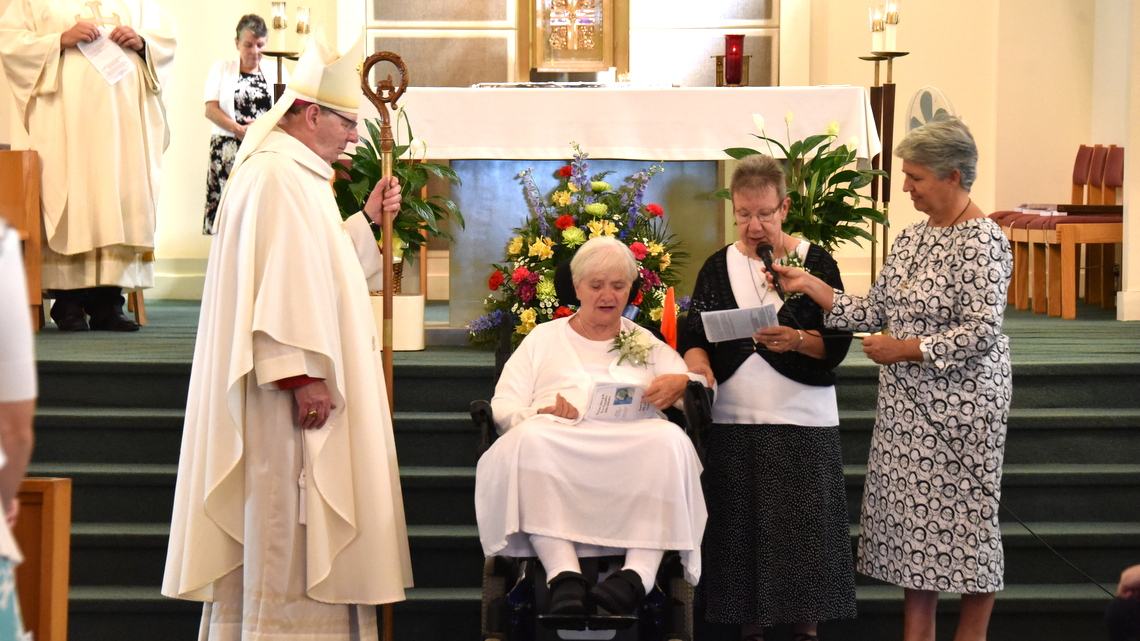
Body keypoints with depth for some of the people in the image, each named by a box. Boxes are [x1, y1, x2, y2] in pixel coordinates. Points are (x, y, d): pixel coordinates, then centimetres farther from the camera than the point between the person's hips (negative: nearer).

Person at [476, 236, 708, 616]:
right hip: (557, 445, 0)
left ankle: (638, 574, -42)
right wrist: (540, 415, -9)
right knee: (528, 440, -36)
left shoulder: (647, 344, 30)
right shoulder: (544, 338, 27)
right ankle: (564, 575, -42)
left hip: (633, 449, 1)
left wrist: (681, 383, -7)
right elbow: (504, 406, 14)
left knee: (670, 440, -34)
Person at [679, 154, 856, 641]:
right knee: (740, 528, 3)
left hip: (803, 422, -2)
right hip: (733, 422, 2)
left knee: (804, 526, -3)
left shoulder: (815, 262, 3)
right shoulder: (718, 267, 11)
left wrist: (796, 340, -22)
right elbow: (694, 335, 4)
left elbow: (837, 342, -3)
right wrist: (699, 366, -17)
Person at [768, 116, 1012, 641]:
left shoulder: (982, 242, -13)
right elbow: (875, 312, 10)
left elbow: (981, 333, -20)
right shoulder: (913, 236, 11)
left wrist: (907, 348, -16)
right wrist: (811, 285, 1)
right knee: (912, 521, 10)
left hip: (961, 405, -8)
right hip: (907, 406, 8)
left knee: (965, 521, 2)